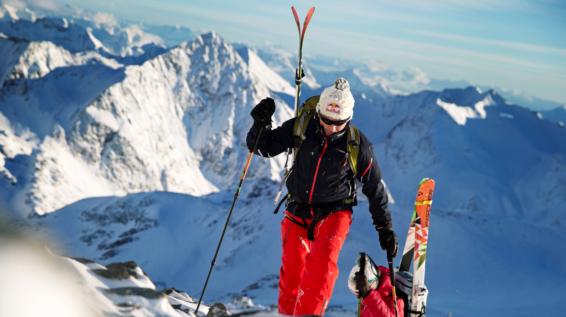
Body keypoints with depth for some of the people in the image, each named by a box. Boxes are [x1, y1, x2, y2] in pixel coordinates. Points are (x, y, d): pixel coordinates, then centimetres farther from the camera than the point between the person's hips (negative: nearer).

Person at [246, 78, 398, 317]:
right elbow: (263, 146, 1)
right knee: (292, 270, -2)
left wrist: (386, 229, 5)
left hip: (334, 213, -2)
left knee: (322, 261, -26)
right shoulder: (301, 128, -8)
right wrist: (261, 124, -21)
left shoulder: (357, 145, -9)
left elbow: (374, 188, 2)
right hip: (298, 211, 2)